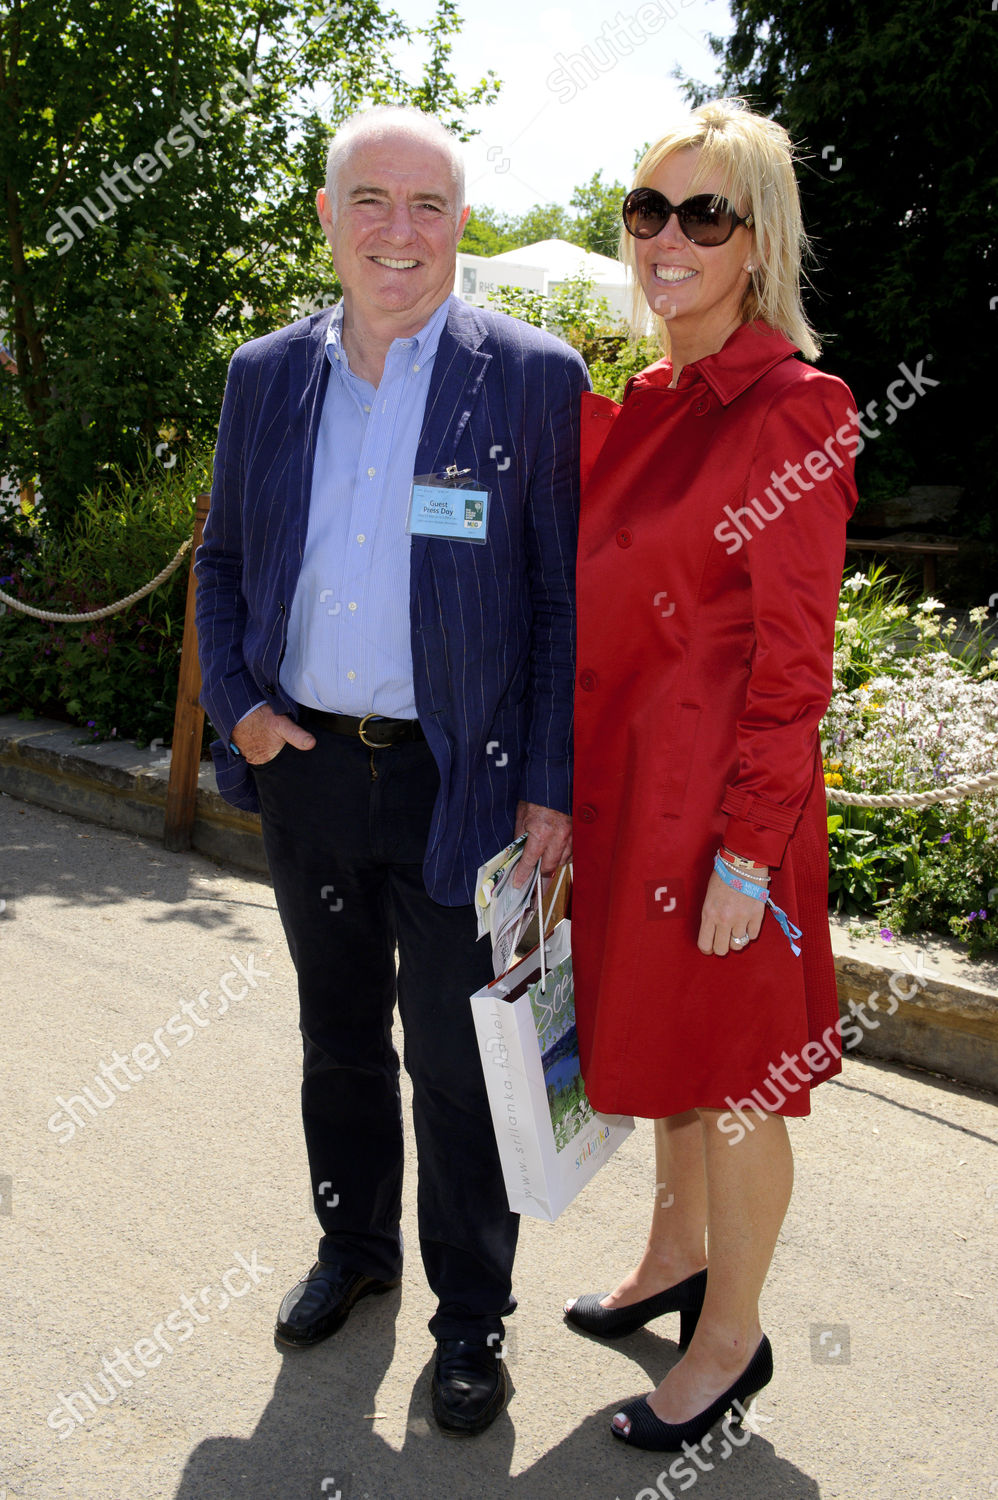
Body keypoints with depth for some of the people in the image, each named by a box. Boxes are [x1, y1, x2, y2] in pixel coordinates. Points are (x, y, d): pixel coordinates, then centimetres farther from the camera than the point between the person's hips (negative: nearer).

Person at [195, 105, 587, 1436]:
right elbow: (223, 561, 14)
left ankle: (472, 1318, 28)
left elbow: (568, 602, -7)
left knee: (457, 1067, 7)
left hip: (457, 782, -4)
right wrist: (236, 704, -1)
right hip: (305, 773, 5)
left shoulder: (534, 378, -7)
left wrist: (551, 788, -12)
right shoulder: (265, 375, 6)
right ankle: (354, 1247, 43)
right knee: (339, 1038, 21)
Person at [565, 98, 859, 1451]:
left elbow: (792, 661, -16)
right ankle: (677, 1258, 43)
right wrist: (569, 793, 13)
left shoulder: (793, 409, -14)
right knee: (662, 1038, 22)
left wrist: (746, 850, -17)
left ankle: (732, 1339, 27)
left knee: (732, 1073, 7)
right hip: (624, 780, 8)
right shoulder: (638, 404, 10)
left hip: (722, 795, -8)